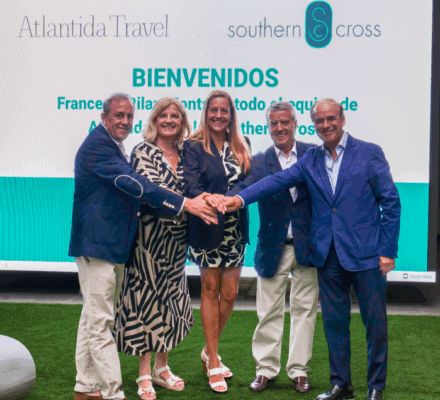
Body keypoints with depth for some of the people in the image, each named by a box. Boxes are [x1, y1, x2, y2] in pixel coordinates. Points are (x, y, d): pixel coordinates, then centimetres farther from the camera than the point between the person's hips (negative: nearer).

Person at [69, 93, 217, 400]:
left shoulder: (115, 147, 16)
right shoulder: (97, 145, -16)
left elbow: (128, 187, 19)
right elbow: (133, 184, -24)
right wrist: (184, 204, -26)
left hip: (113, 246, 11)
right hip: (97, 244, -11)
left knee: (93, 319, 16)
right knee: (100, 322, -6)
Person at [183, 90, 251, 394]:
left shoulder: (240, 148, 12)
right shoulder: (194, 147, -3)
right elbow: (191, 184, -15)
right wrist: (205, 197, -34)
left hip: (235, 228, 4)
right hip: (208, 228, -4)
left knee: (230, 293, 5)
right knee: (211, 289, 2)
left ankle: (209, 351, 25)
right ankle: (213, 363, 10)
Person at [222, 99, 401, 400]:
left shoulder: (369, 153, -3)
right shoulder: (311, 160, 9)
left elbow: (391, 202, -3)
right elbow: (278, 180, -2)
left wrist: (388, 251, -8)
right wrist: (242, 197, -18)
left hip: (366, 255, -4)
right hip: (329, 257, 4)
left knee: (375, 322, 3)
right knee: (334, 321, 11)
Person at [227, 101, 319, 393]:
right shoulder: (260, 163, 1)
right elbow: (244, 189, -15)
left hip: (307, 245, 0)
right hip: (273, 247, 0)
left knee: (304, 308, 7)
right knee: (269, 311, 7)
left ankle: (299, 370, 19)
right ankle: (266, 369, 20)